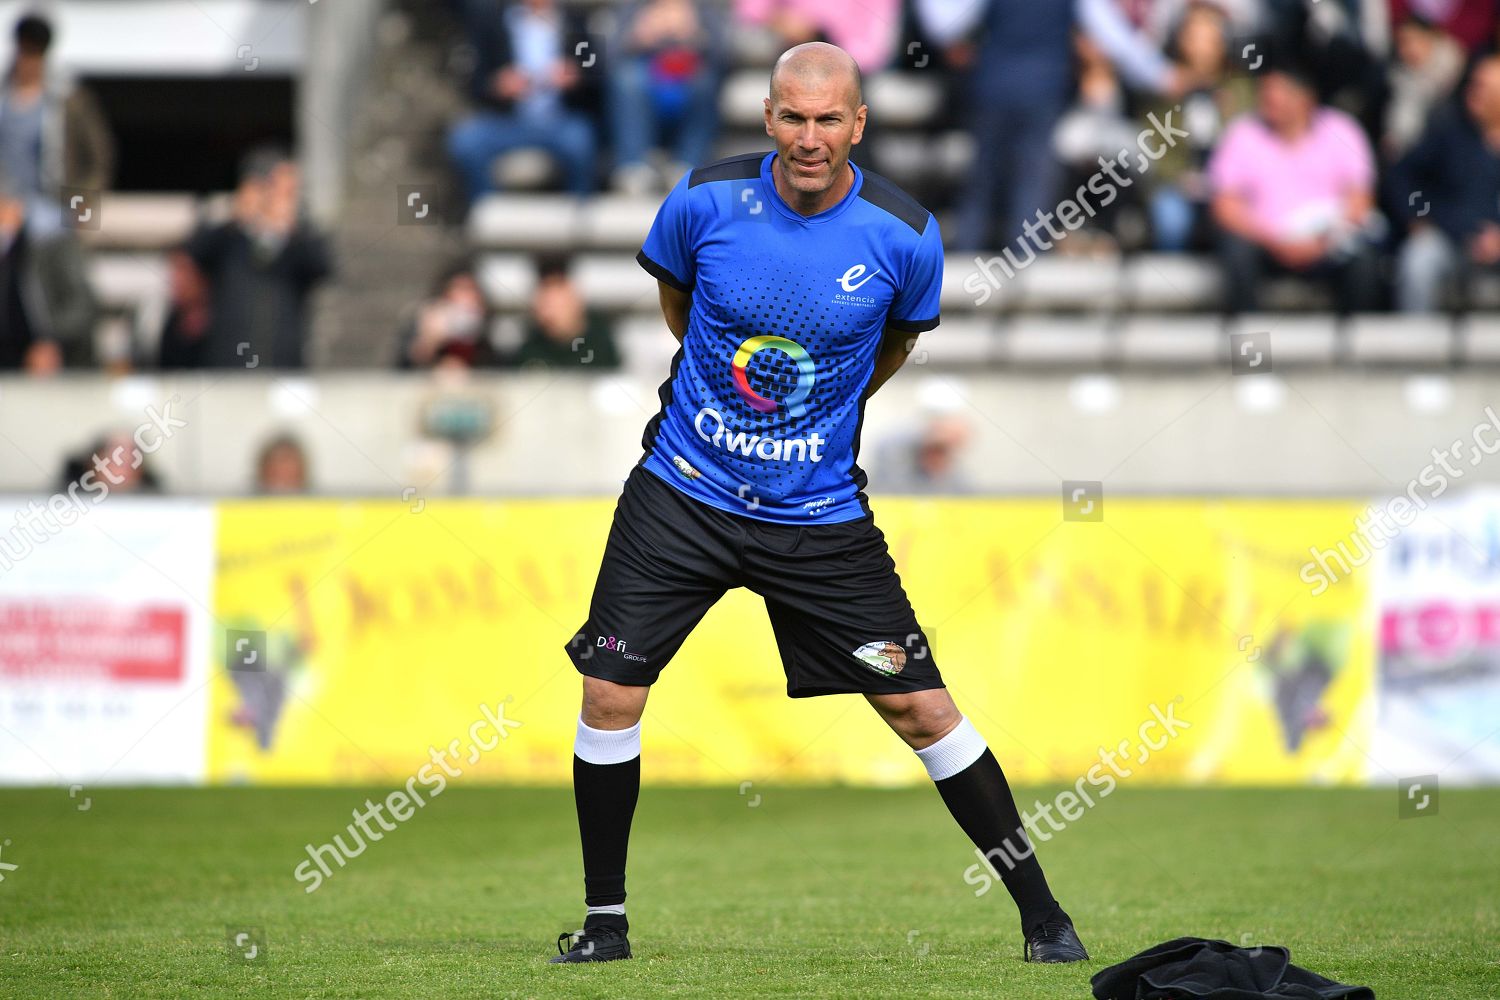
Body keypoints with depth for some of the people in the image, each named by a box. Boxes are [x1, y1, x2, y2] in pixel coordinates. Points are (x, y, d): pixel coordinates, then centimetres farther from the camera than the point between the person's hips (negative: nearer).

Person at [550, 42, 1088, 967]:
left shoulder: (905, 237, -12)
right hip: (684, 489, 1)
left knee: (918, 706, -3)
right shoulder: (706, 200, -10)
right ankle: (606, 920, 11)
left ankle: (1042, 913, 8)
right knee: (610, 692, -6)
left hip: (820, 513, -1)